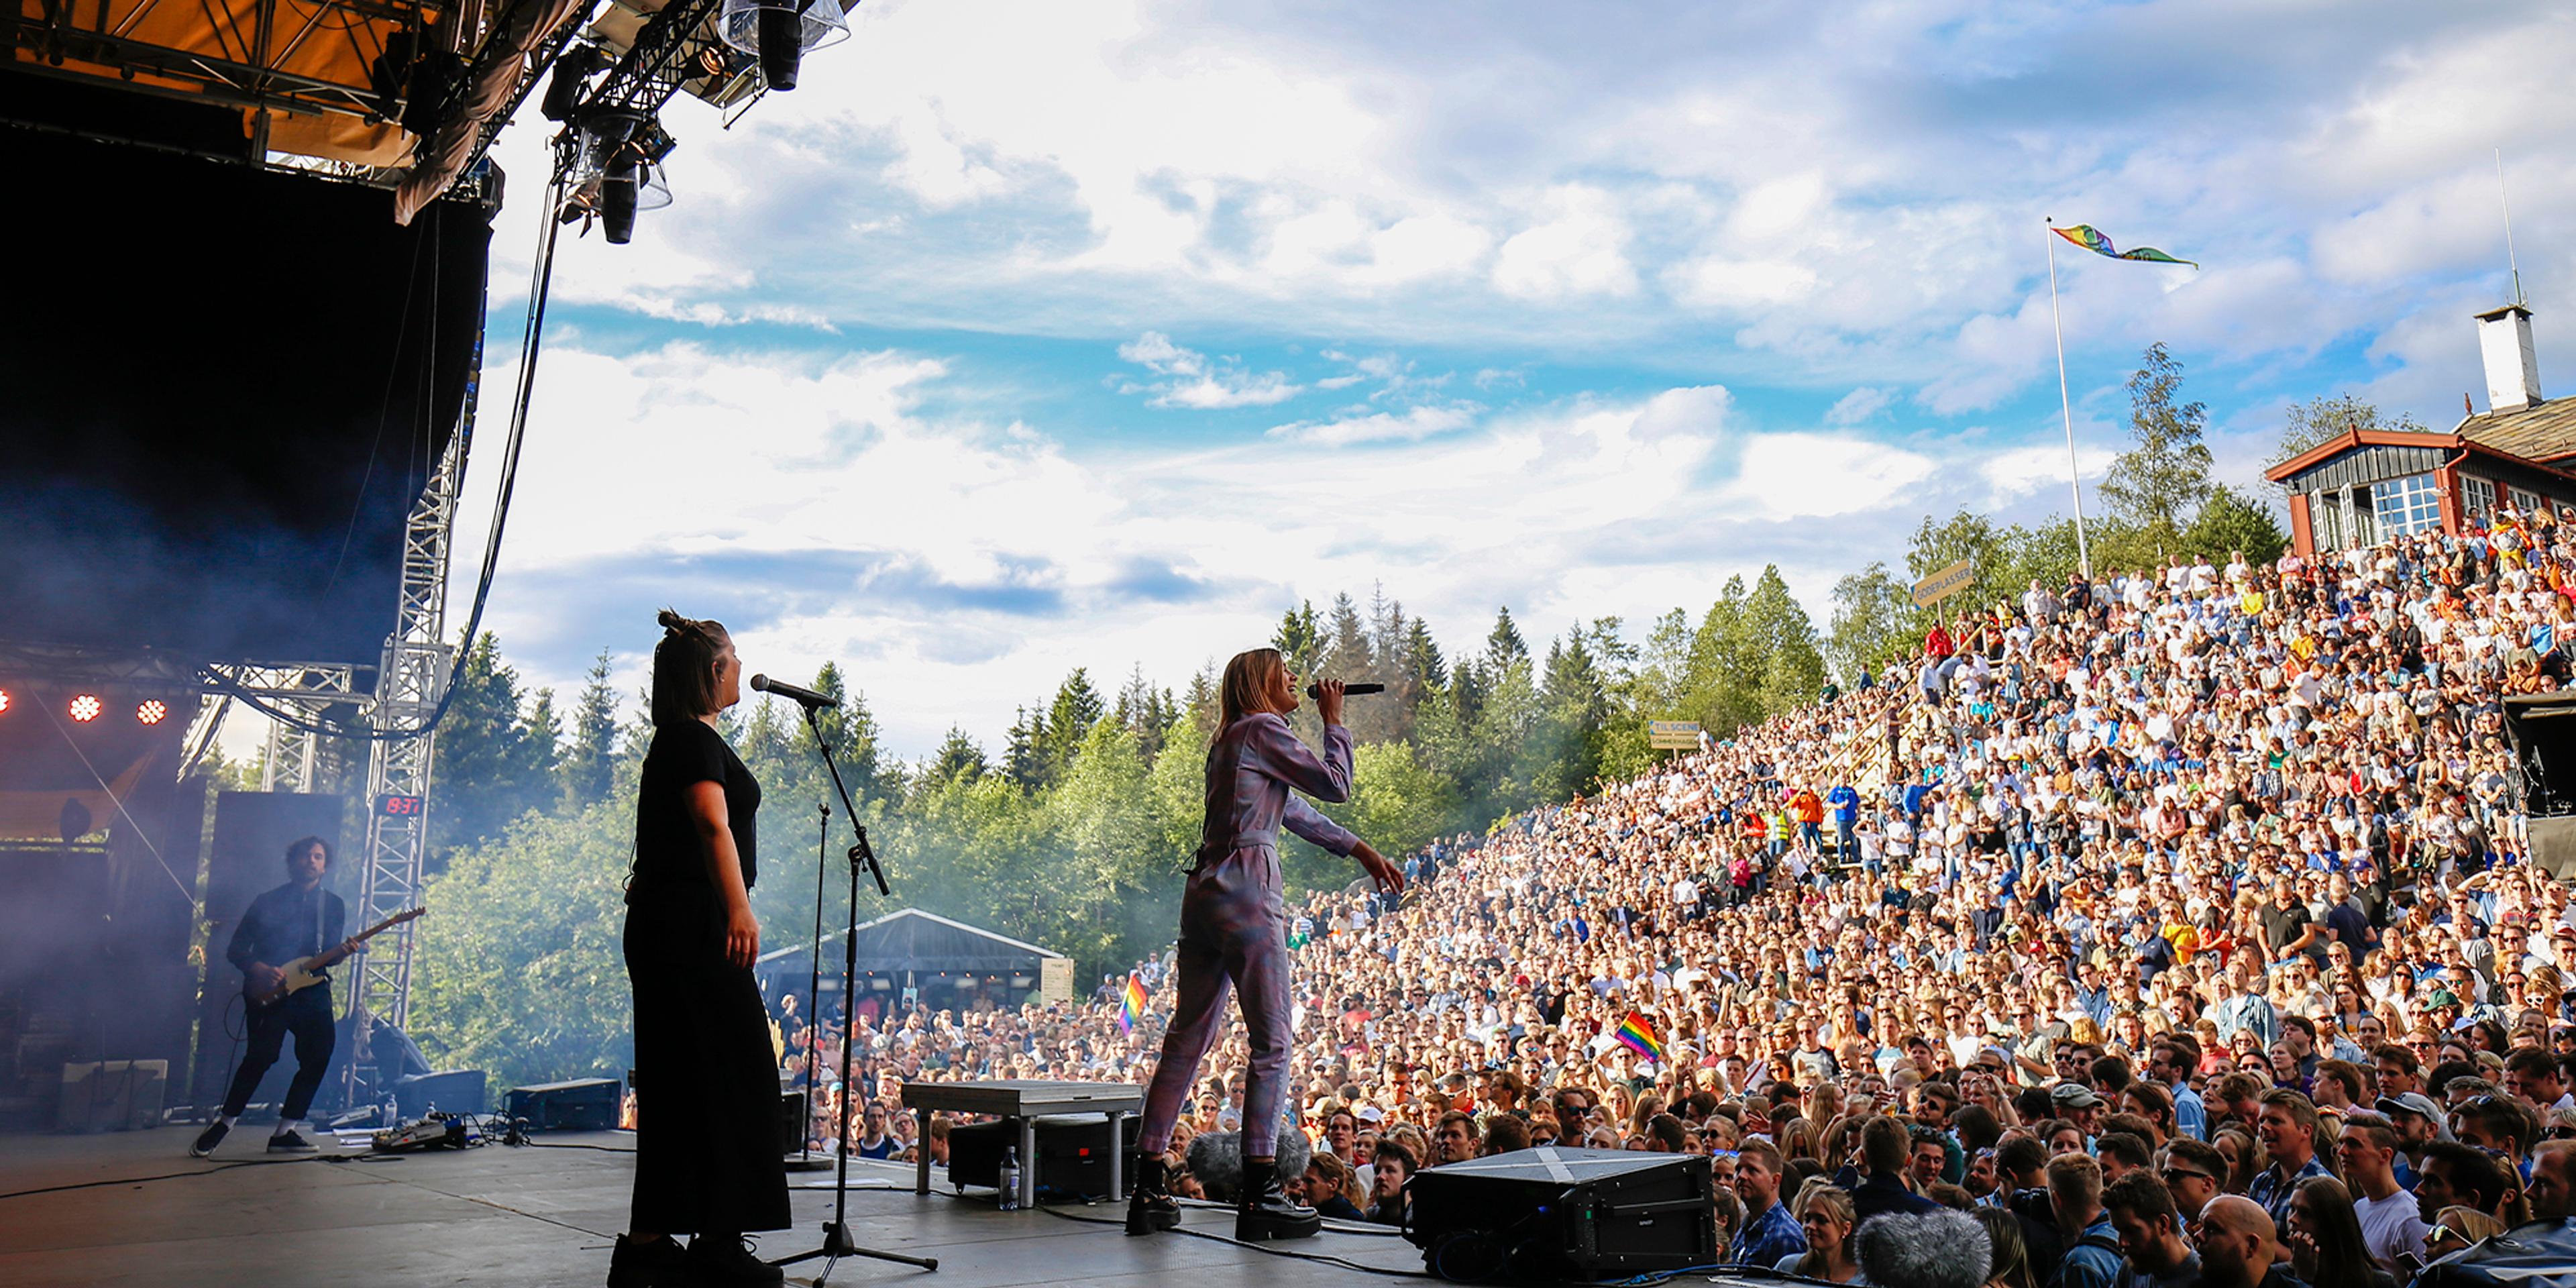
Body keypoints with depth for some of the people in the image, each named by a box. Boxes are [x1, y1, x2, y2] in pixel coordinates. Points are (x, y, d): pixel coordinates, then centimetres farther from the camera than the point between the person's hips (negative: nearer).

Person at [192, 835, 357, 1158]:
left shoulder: (333, 905, 13)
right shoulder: (268, 902, 6)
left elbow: (327, 955, 7)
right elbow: (234, 949, 6)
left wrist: (342, 951, -16)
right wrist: (259, 969, -13)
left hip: (310, 986, 3)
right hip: (267, 990, -3)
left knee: (319, 1052, -12)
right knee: (263, 1054, -17)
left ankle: (285, 1132, -1)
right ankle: (224, 1122, 4)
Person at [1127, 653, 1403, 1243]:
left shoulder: (1232, 740, 24)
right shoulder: (1263, 729, -4)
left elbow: (1297, 811, 30)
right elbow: (1336, 784, -2)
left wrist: (1363, 852, 32)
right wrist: (1334, 720, 13)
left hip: (1205, 894, 9)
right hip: (1246, 891, -9)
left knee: (1187, 1039, 9)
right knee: (1272, 1041, -5)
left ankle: (1147, 1190, 11)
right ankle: (1259, 1195, -5)